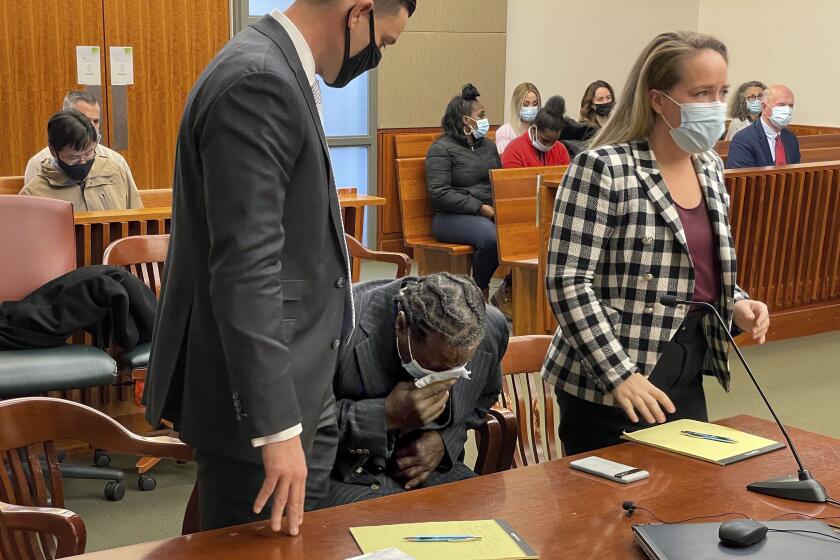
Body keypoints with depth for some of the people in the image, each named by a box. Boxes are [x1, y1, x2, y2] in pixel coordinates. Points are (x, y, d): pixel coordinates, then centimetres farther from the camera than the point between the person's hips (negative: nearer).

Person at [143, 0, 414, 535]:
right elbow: (244, 269, -26)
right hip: (257, 386, -10)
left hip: (291, 372, 10)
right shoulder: (258, 81, -21)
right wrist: (277, 426, -26)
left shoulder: (279, 71, 11)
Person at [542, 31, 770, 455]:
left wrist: (735, 304, 0)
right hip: (608, 388, -7)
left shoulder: (710, 167, 8)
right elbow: (567, 282, -19)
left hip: (687, 380, 7)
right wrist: (619, 374, -23)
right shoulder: (602, 168, -16)